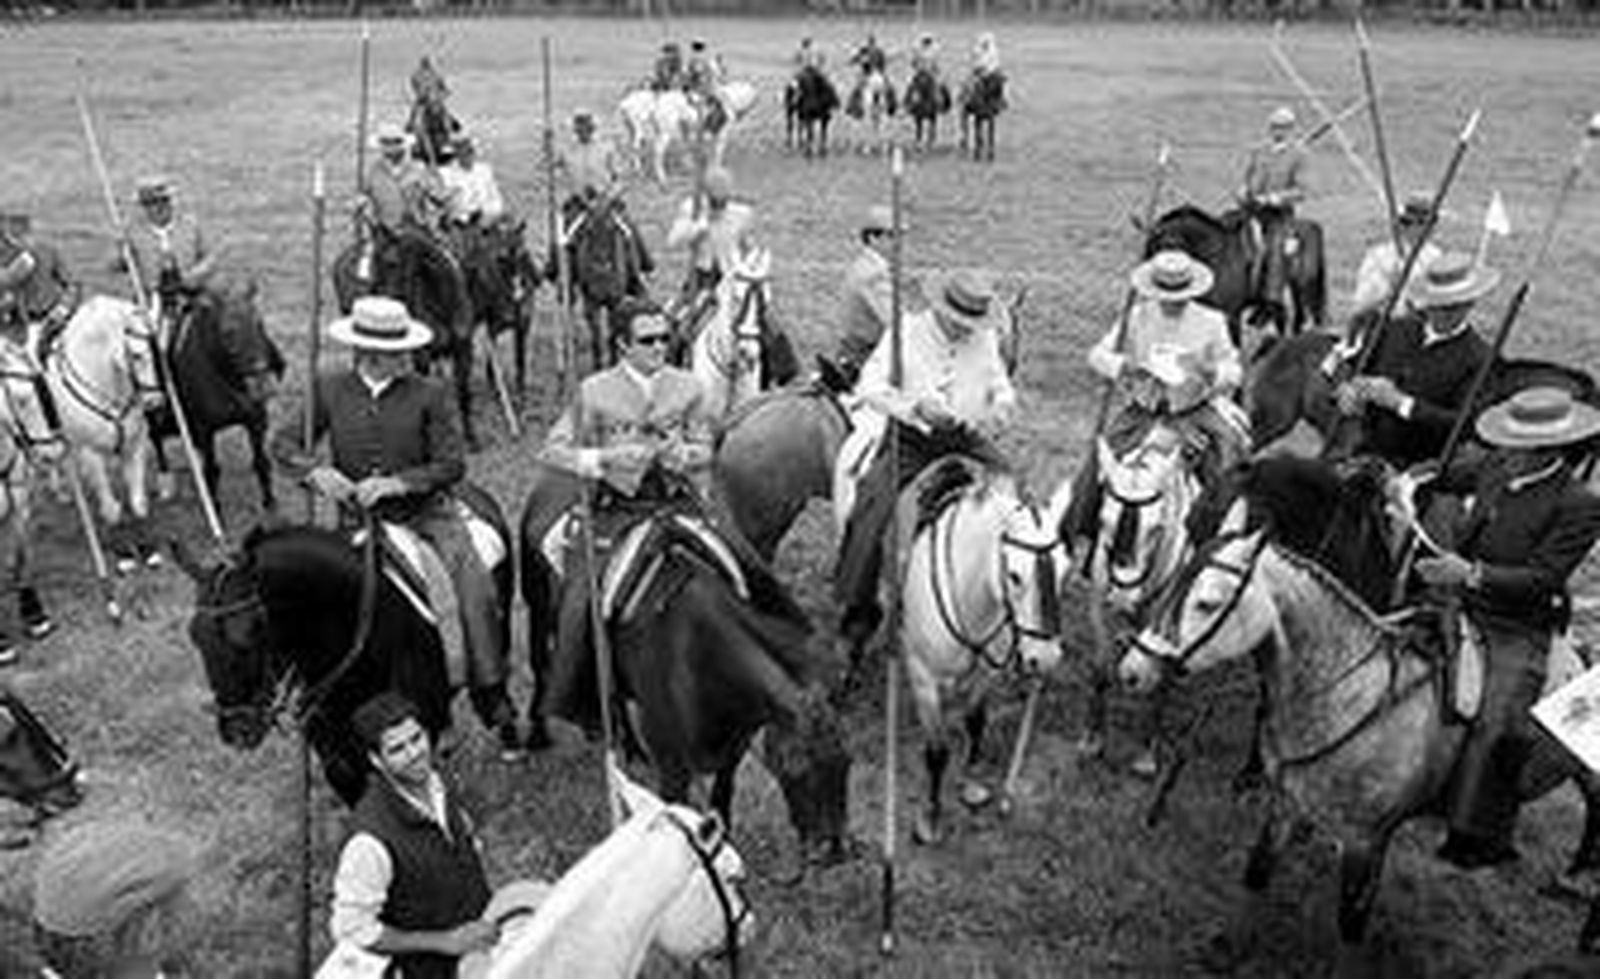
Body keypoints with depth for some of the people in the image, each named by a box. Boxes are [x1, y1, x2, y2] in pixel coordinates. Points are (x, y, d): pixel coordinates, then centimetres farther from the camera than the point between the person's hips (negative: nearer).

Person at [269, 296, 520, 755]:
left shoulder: (431, 395, -4)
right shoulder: (331, 391, 4)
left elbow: (451, 466, -7)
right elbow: (283, 443, 5)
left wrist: (394, 483, -19)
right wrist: (316, 471, -16)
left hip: (427, 511, -2)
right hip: (358, 516, 3)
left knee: (477, 591, -19)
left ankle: (493, 701, -10)